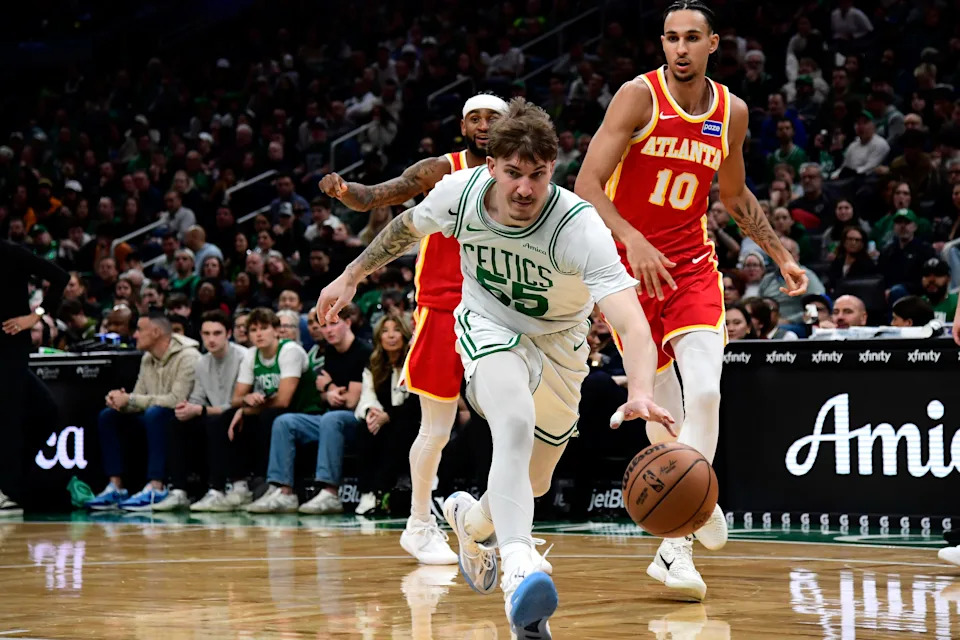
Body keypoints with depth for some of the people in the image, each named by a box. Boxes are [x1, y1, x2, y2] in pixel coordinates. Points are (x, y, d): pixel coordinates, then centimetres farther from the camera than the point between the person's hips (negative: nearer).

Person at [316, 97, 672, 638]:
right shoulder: (460, 191, -24)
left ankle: (472, 519, 47)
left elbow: (633, 325, -47)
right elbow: (409, 227, 2)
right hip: (489, 323, -1)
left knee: (531, 484, 12)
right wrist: (352, 277, 11)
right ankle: (520, 563, -46)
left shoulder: (580, 225, -35)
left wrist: (640, 393, -65)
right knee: (516, 424, -33)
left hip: (558, 341, 1)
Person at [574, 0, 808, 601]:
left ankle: (675, 545, -16)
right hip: (628, 260, -2)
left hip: (691, 263, 2)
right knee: (662, 407, 2)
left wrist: (782, 255, 17)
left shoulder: (732, 111, 3)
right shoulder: (639, 96, -10)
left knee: (704, 389, -19)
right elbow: (587, 182, -18)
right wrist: (632, 239, -32)